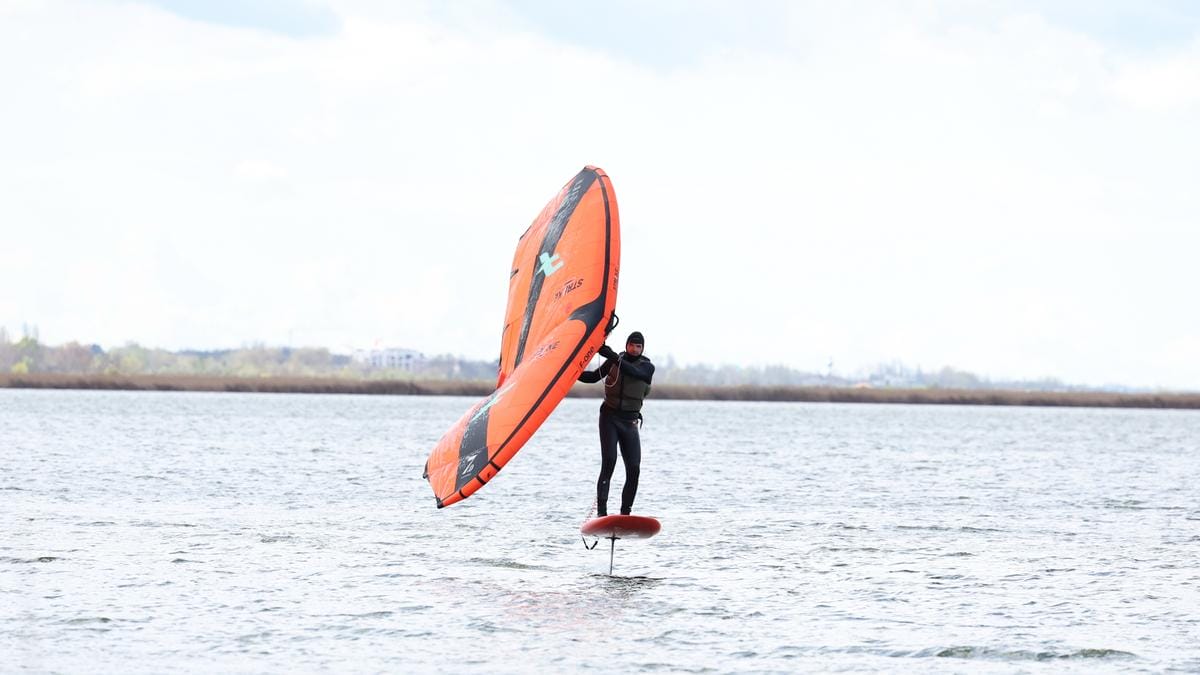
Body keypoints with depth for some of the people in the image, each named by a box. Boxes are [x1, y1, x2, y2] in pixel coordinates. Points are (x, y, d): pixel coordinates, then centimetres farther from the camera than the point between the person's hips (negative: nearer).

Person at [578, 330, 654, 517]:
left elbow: (632, 371, -21)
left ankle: (625, 513, 5)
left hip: (630, 422, 1)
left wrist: (611, 356, -32)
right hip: (609, 417, -1)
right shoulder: (614, 361, 5)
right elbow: (594, 377, 14)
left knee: (634, 469, -5)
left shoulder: (647, 367, 0)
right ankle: (601, 511, -22)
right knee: (609, 461, -17)